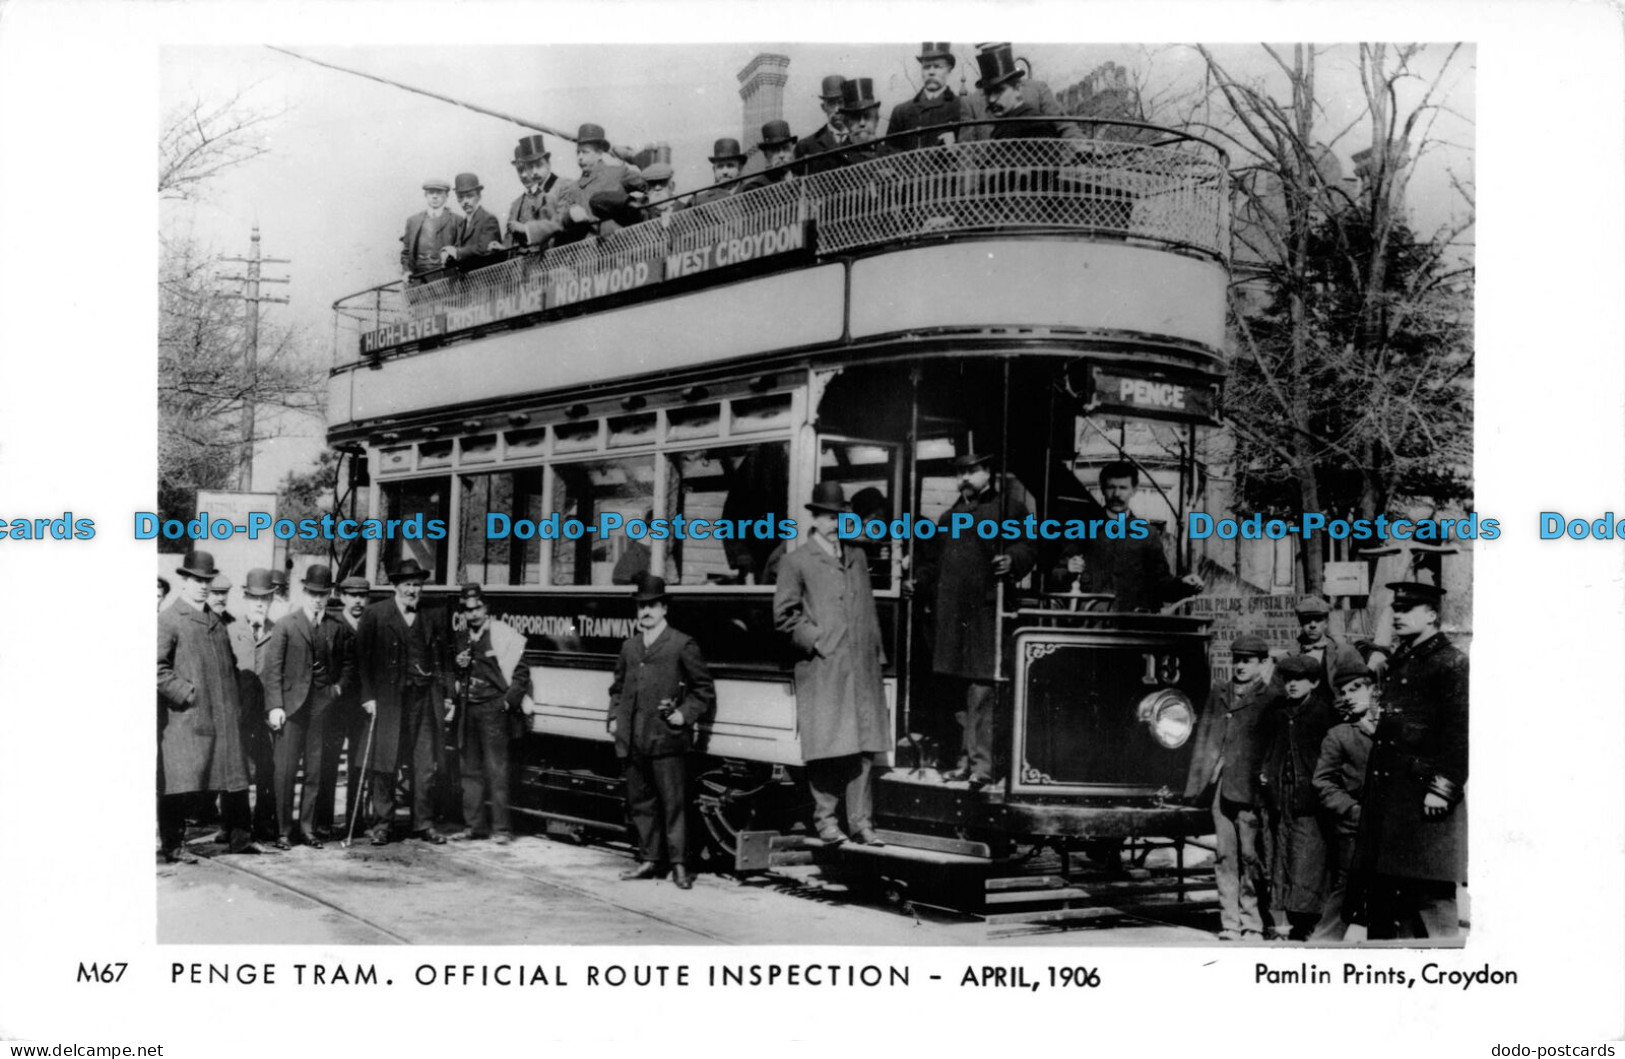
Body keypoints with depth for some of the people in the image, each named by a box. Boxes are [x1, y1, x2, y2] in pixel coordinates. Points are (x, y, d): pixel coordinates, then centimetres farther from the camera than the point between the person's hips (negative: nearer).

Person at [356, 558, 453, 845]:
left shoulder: (430, 619, 14)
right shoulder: (375, 615, 1)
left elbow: (441, 660, 17)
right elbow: (362, 657, -2)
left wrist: (446, 695, 11)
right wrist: (368, 696, -9)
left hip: (426, 699, 3)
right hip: (389, 699, -3)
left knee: (426, 765, 5)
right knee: (384, 765, -1)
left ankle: (423, 824, 14)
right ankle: (381, 824, 9)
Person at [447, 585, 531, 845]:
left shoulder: (502, 635, -6)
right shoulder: (461, 636, 12)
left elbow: (521, 672, -3)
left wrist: (509, 701, -10)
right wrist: (458, 665, 1)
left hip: (493, 708, -6)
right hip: (468, 709, 6)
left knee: (496, 770, -7)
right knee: (471, 770, 10)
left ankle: (501, 828, -4)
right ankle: (473, 824, 17)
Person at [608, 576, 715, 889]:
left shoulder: (682, 645, 1)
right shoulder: (629, 647, 17)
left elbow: (705, 690, 2)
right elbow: (617, 687, 26)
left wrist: (685, 714, -10)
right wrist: (614, 717, 12)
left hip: (666, 740, -6)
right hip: (632, 741, 6)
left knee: (673, 803, -3)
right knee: (640, 802, 11)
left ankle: (679, 864, 2)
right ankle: (650, 859, 21)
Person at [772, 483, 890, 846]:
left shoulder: (857, 557, 19)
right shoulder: (796, 563, 1)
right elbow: (783, 615, -1)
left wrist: (875, 650, 13)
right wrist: (816, 641, -8)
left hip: (862, 668, 5)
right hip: (822, 670, -5)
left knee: (864, 748, 3)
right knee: (828, 749, -4)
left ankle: (859, 822, 10)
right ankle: (824, 818, 10)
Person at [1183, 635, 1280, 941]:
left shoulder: (1271, 698, -1)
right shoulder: (1218, 694, 17)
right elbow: (1204, 740, 17)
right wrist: (1197, 784, 11)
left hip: (1249, 788, -5)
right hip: (1219, 786, 5)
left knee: (1250, 855, -4)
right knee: (1224, 855, 6)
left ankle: (1252, 923, 3)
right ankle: (1230, 923, 11)